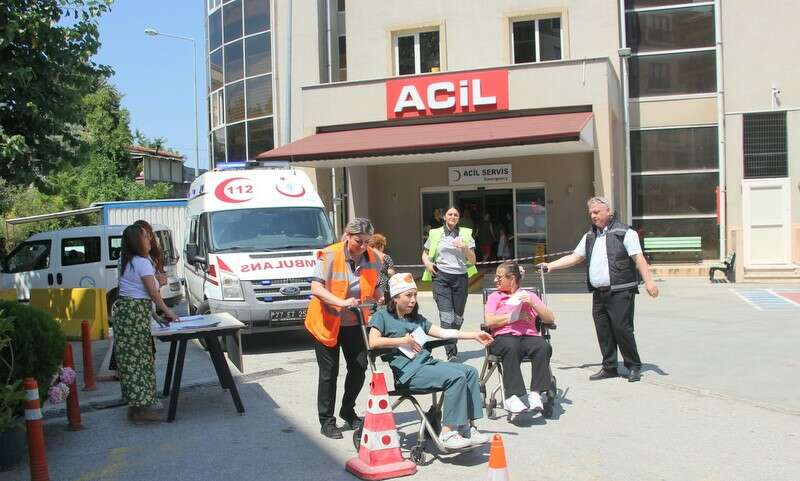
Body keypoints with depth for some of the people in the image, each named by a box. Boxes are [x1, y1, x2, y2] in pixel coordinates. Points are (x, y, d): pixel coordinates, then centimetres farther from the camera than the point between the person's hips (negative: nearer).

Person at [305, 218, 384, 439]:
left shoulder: (375, 258, -3)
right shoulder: (330, 255, -18)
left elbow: (376, 288, 10)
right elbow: (316, 288, -27)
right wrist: (341, 302, -40)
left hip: (355, 323, 5)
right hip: (327, 322, -4)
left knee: (359, 368, 7)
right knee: (329, 373, 2)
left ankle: (348, 411, 30)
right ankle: (327, 421, 14)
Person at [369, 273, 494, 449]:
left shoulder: (417, 318, 27)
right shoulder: (382, 316, 6)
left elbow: (443, 332, 20)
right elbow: (373, 342, -11)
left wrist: (475, 335, 13)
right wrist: (403, 341, -11)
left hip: (428, 362, 8)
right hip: (408, 370, -8)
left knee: (470, 371, -9)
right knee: (456, 376, -25)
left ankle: (468, 427, -10)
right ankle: (447, 433, -23)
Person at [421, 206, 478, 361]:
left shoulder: (466, 234, 11)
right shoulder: (435, 234, 10)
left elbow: (472, 260, 9)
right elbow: (425, 254, 21)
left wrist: (464, 248, -9)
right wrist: (427, 263, -1)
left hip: (460, 277, 2)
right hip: (441, 277, -2)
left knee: (458, 316, 4)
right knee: (446, 315, -13)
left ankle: (451, 345, 24)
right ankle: (451, 352, -17)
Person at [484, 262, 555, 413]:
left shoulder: (530, 296, 24)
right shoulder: (495, 297, 22)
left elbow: (550, 319, 13)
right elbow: (489, 321, 4)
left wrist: (532, 304, -1)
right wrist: (515, 316, -1)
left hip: (529, 336, 2)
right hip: (504, 337, -1)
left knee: (544, 347, -32)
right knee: (511, 348, -37)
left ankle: (536, 394, -34)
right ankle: (513, 396, -43)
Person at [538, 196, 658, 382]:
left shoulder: (624, 232, -3)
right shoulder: (590, 236, 17)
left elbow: (638, 258, -9)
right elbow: (575, 257, 20)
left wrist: (649, 281, -18)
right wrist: (551, 265, 10)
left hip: (620, 292, -6)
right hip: (598, 293, 6)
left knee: (622, 329, -7)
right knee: (603, 331, 8)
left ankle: (634, 367, 8)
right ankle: (609, 368, 18)